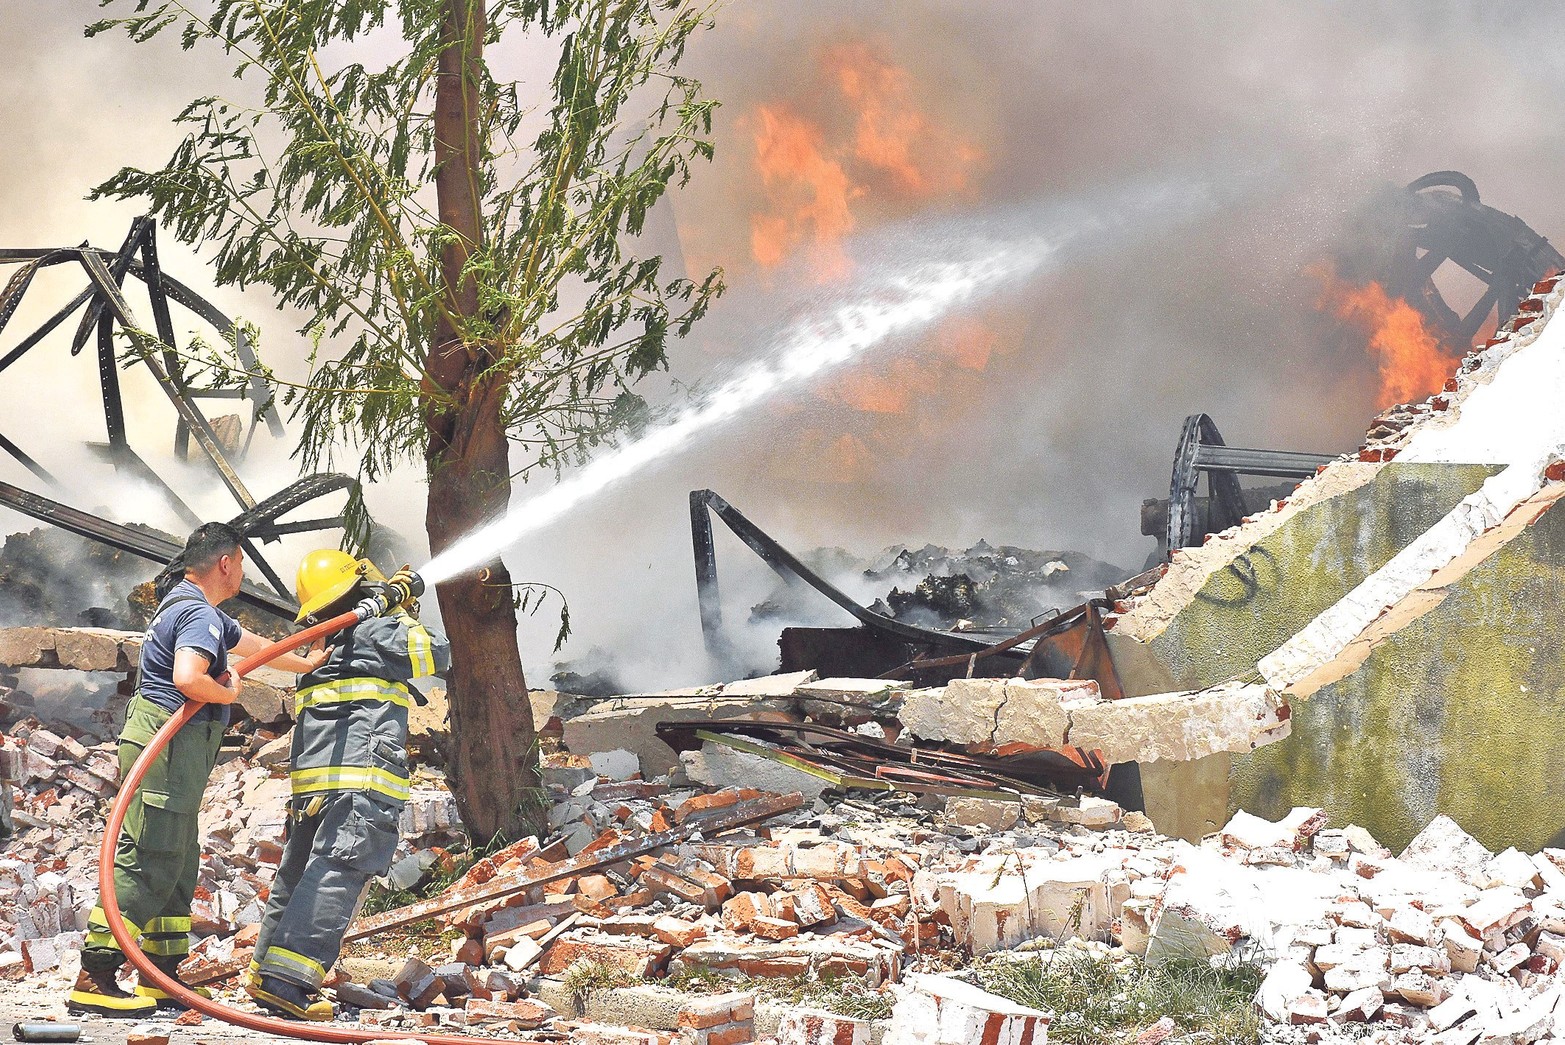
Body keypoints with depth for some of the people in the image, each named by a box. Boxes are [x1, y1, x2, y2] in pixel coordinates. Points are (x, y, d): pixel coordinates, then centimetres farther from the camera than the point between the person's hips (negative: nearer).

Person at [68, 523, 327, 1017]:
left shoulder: (191, 607, 22)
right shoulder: (200, 614, -13)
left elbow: (251, 643, 37)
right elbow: (187, 679, -30)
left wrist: (304, 663, 47)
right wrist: (228, 694, -10)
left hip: (178, 751, 11)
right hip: (167, 744, -11)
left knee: (178, 865, 15)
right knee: (149, 861, -14)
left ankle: (164, 977, 20)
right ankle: (93, 978, -17)